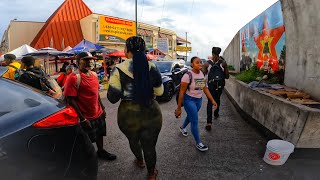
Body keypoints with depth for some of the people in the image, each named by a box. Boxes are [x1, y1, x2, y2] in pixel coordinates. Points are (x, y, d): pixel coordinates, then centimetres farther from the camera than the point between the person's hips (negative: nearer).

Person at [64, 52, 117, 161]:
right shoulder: (74, 77, -20)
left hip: (98, 114, 7)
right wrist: (82, 119, -21)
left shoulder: (94, 74, 4)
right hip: (86, 117, -7)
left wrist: (102, 108, 14)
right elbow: (71, 100, -22)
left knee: (100, 133, 24)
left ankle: (101, 151, 46)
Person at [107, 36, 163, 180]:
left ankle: (140, 161, 57)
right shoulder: (152, 68, -7)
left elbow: (112, 97, -13)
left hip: (128, 115, 0)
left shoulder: (119, 69, -14)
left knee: (133, 141, 30)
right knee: (150, 146, 20)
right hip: (151, 114, 1)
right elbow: (159, 92, 2)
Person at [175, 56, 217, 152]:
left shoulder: (202, 74, -2)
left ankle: (182, 128, 54)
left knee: (191, 116, 24)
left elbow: (205, 88, 6)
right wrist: (178, 108, -18)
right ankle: (198, 143, 13)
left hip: (199, 99, 7)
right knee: (195, 121, -4)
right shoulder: (188, 75, -22)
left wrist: (212, 100, 1)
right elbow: (182, 92, -19)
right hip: (189, 100, -7)